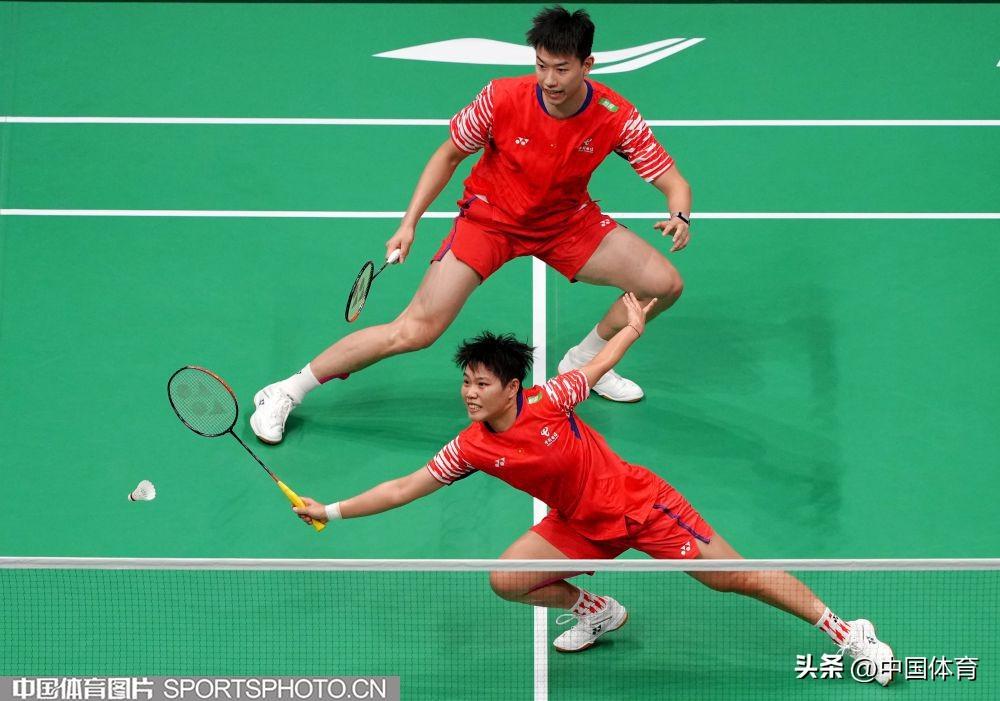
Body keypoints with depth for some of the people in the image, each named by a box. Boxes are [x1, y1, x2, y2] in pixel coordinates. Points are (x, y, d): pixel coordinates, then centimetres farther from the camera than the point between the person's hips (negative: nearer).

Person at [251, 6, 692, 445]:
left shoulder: (617, 117, -22)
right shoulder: (502, 98, -24)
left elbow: (673, 183, -16)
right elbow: (448, 156, -8)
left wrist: (679, 217, -40)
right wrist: (409, 224, -14)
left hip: (568, 220, 3)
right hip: (490, 216, -3)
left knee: (665, 285, -8)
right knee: (416, 330, -16)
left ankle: (584, 361, 18)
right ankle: (285, 393, -4)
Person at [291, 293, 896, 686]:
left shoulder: (549, 402, -23)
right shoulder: (471, 448, -13)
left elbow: (597, 367, -2)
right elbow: (403, 488, -7)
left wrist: (633, 329, 5)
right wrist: (332, 511, -8)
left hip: (637, 502, -5)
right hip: (581, 526, 5)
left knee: (732, 576, -8)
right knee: (506, 581, -6)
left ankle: (847, 632, 3)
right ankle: (596, 611, 18)